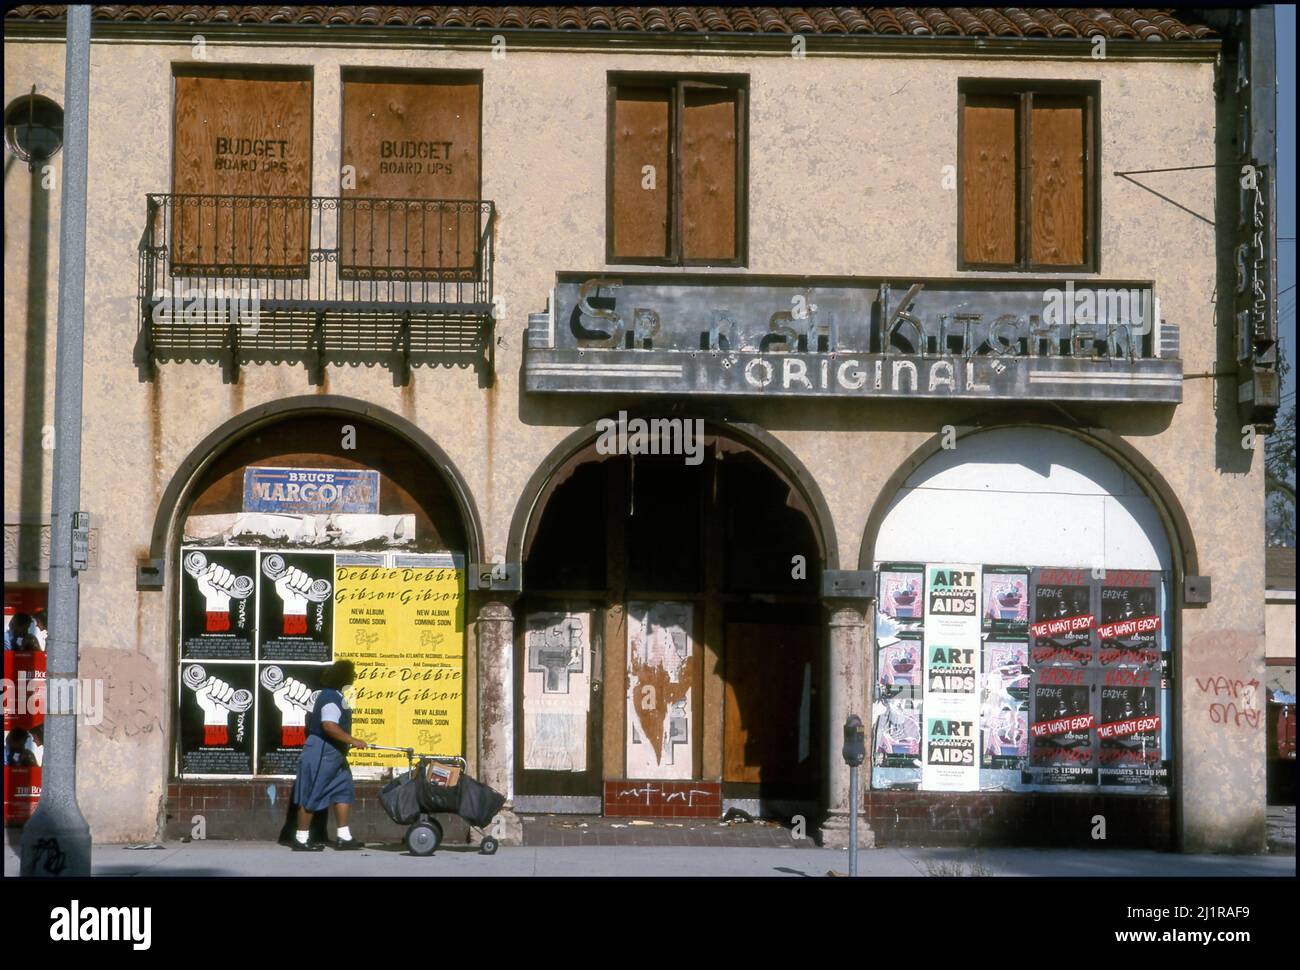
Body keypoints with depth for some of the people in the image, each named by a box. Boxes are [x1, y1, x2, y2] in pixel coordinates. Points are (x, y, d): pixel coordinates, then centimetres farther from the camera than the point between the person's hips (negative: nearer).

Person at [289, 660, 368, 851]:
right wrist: (352, 740, -30)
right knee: (311, 796, -3)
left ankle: (344, 837, 10)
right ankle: (301, 839, 3)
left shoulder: (334, 696, 13)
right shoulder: (331, 699, -20)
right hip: (321, 754, -11)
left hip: (333, 754, 11)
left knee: (343, 791, 9)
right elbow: (329, 725, -33)